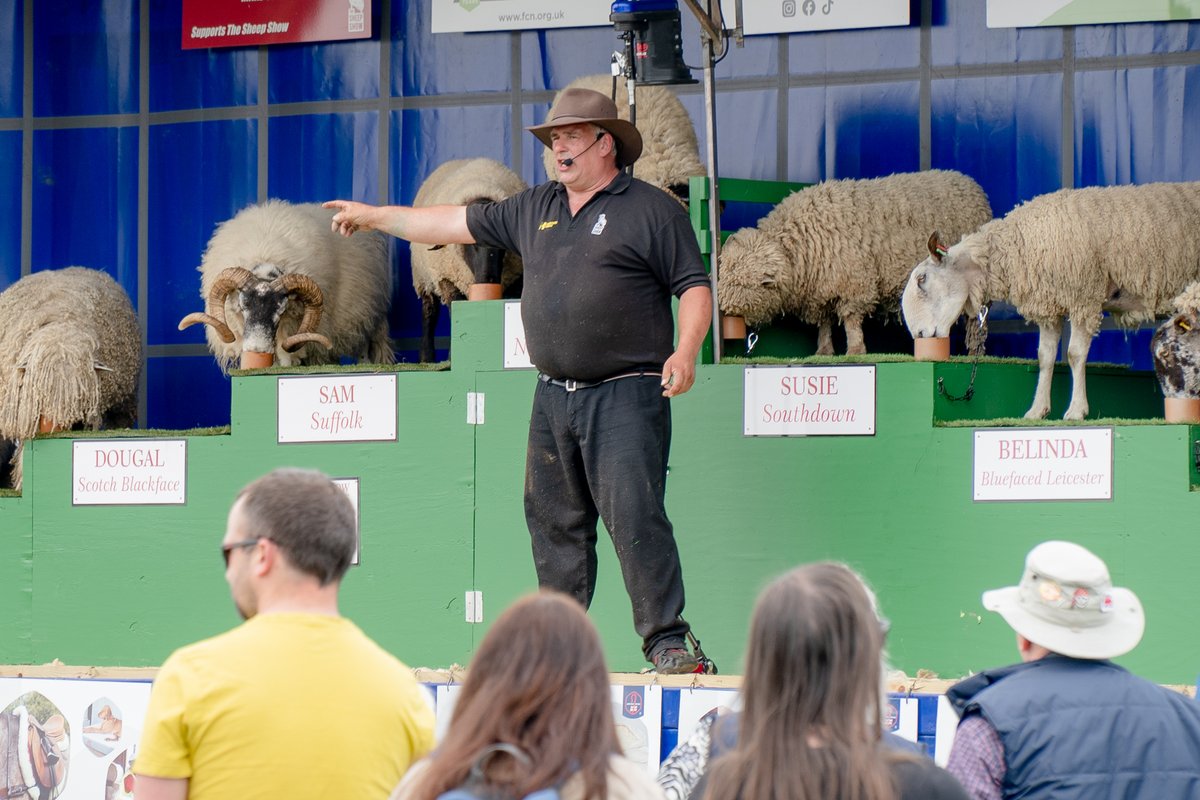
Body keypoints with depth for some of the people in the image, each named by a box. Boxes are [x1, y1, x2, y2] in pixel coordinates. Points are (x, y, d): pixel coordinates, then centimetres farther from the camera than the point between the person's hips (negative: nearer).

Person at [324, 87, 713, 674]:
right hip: (554, 397, 7)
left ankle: (666, 641, -12)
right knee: (553, 521, 8)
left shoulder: (651, 210, -1)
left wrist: (685, 350, -19)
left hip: (626, 398, -7)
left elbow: (694, 288, -3)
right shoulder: (536, 209, 17)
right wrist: (372, 216, 27)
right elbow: (457, 224, 24)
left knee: (634, 517, -14)